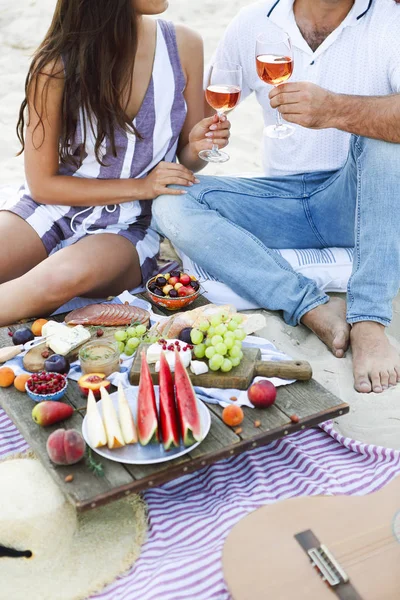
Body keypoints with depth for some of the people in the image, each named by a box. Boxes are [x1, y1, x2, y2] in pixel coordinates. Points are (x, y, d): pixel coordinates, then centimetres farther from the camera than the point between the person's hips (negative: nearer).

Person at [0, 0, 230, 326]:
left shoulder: (183, 45, -5)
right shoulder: (57, 64, -12)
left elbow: (187, 160, 7)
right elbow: (42, 184, -6)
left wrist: (197, 148, -18)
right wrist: (139, 187, -13)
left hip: (128, 226, 1)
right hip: (55, 207, 0)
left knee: (67, 276, -34)